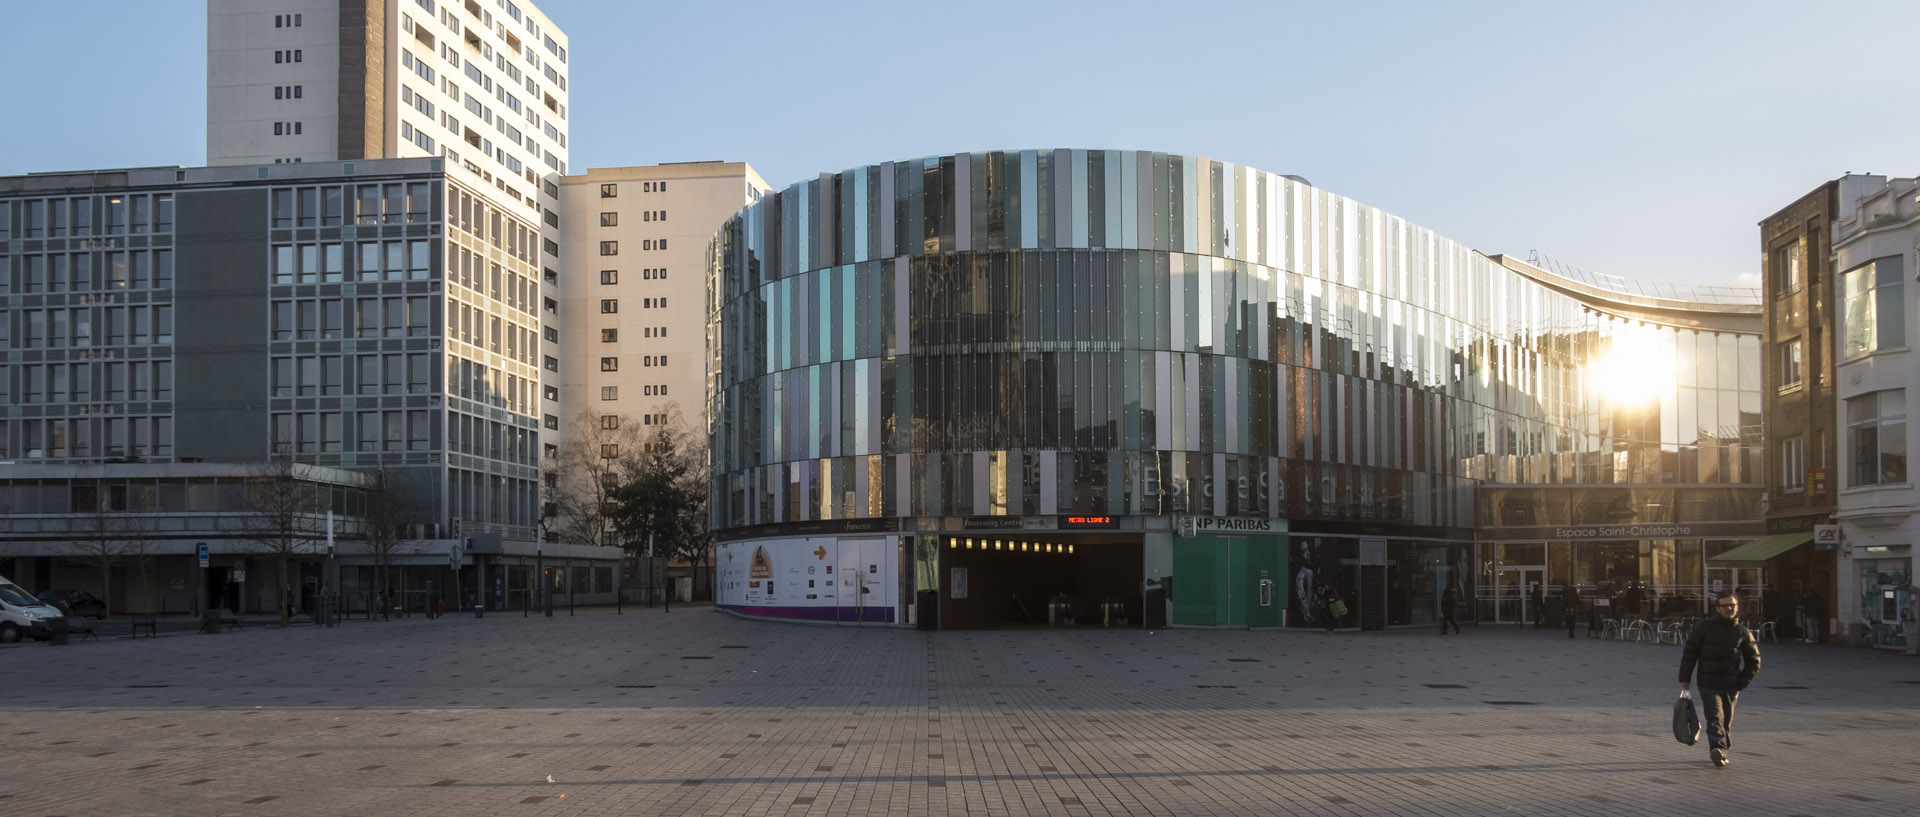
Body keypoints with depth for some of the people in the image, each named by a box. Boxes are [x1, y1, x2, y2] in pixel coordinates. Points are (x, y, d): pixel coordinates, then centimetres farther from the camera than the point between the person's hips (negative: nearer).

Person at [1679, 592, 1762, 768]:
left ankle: (1721, 753, 21)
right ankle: (1718, 748, -32)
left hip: (1731, 686, 3)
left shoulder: (1743, 632, 5)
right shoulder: (1705, 627, 1)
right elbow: (1690, 652, 4)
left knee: (1727, 721, 9)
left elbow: (1754, 661, 12)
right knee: (1715, 717, -17)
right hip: (1708, 684, -3)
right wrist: (1685, 678, 0)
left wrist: (1743, 682, 2)